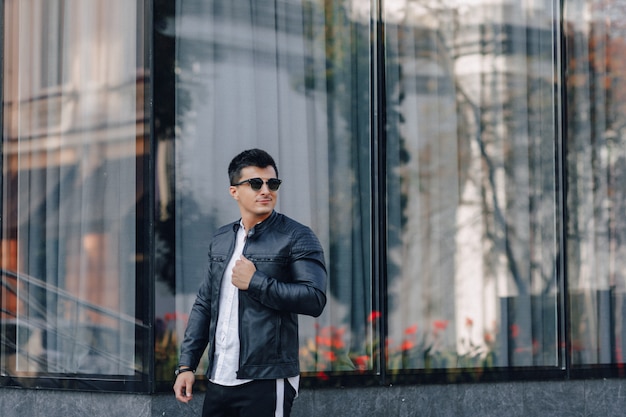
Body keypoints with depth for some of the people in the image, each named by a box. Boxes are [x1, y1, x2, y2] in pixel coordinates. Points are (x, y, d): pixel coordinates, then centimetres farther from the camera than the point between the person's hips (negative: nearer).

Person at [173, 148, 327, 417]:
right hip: (218, 380, 6)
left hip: (267, 383, -5)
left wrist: (254, 282, -15)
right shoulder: (220, 240, 14)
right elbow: (203, 305, 17)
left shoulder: (296, 238, -4)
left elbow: (315, 299, -16)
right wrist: (186, 365, 10)